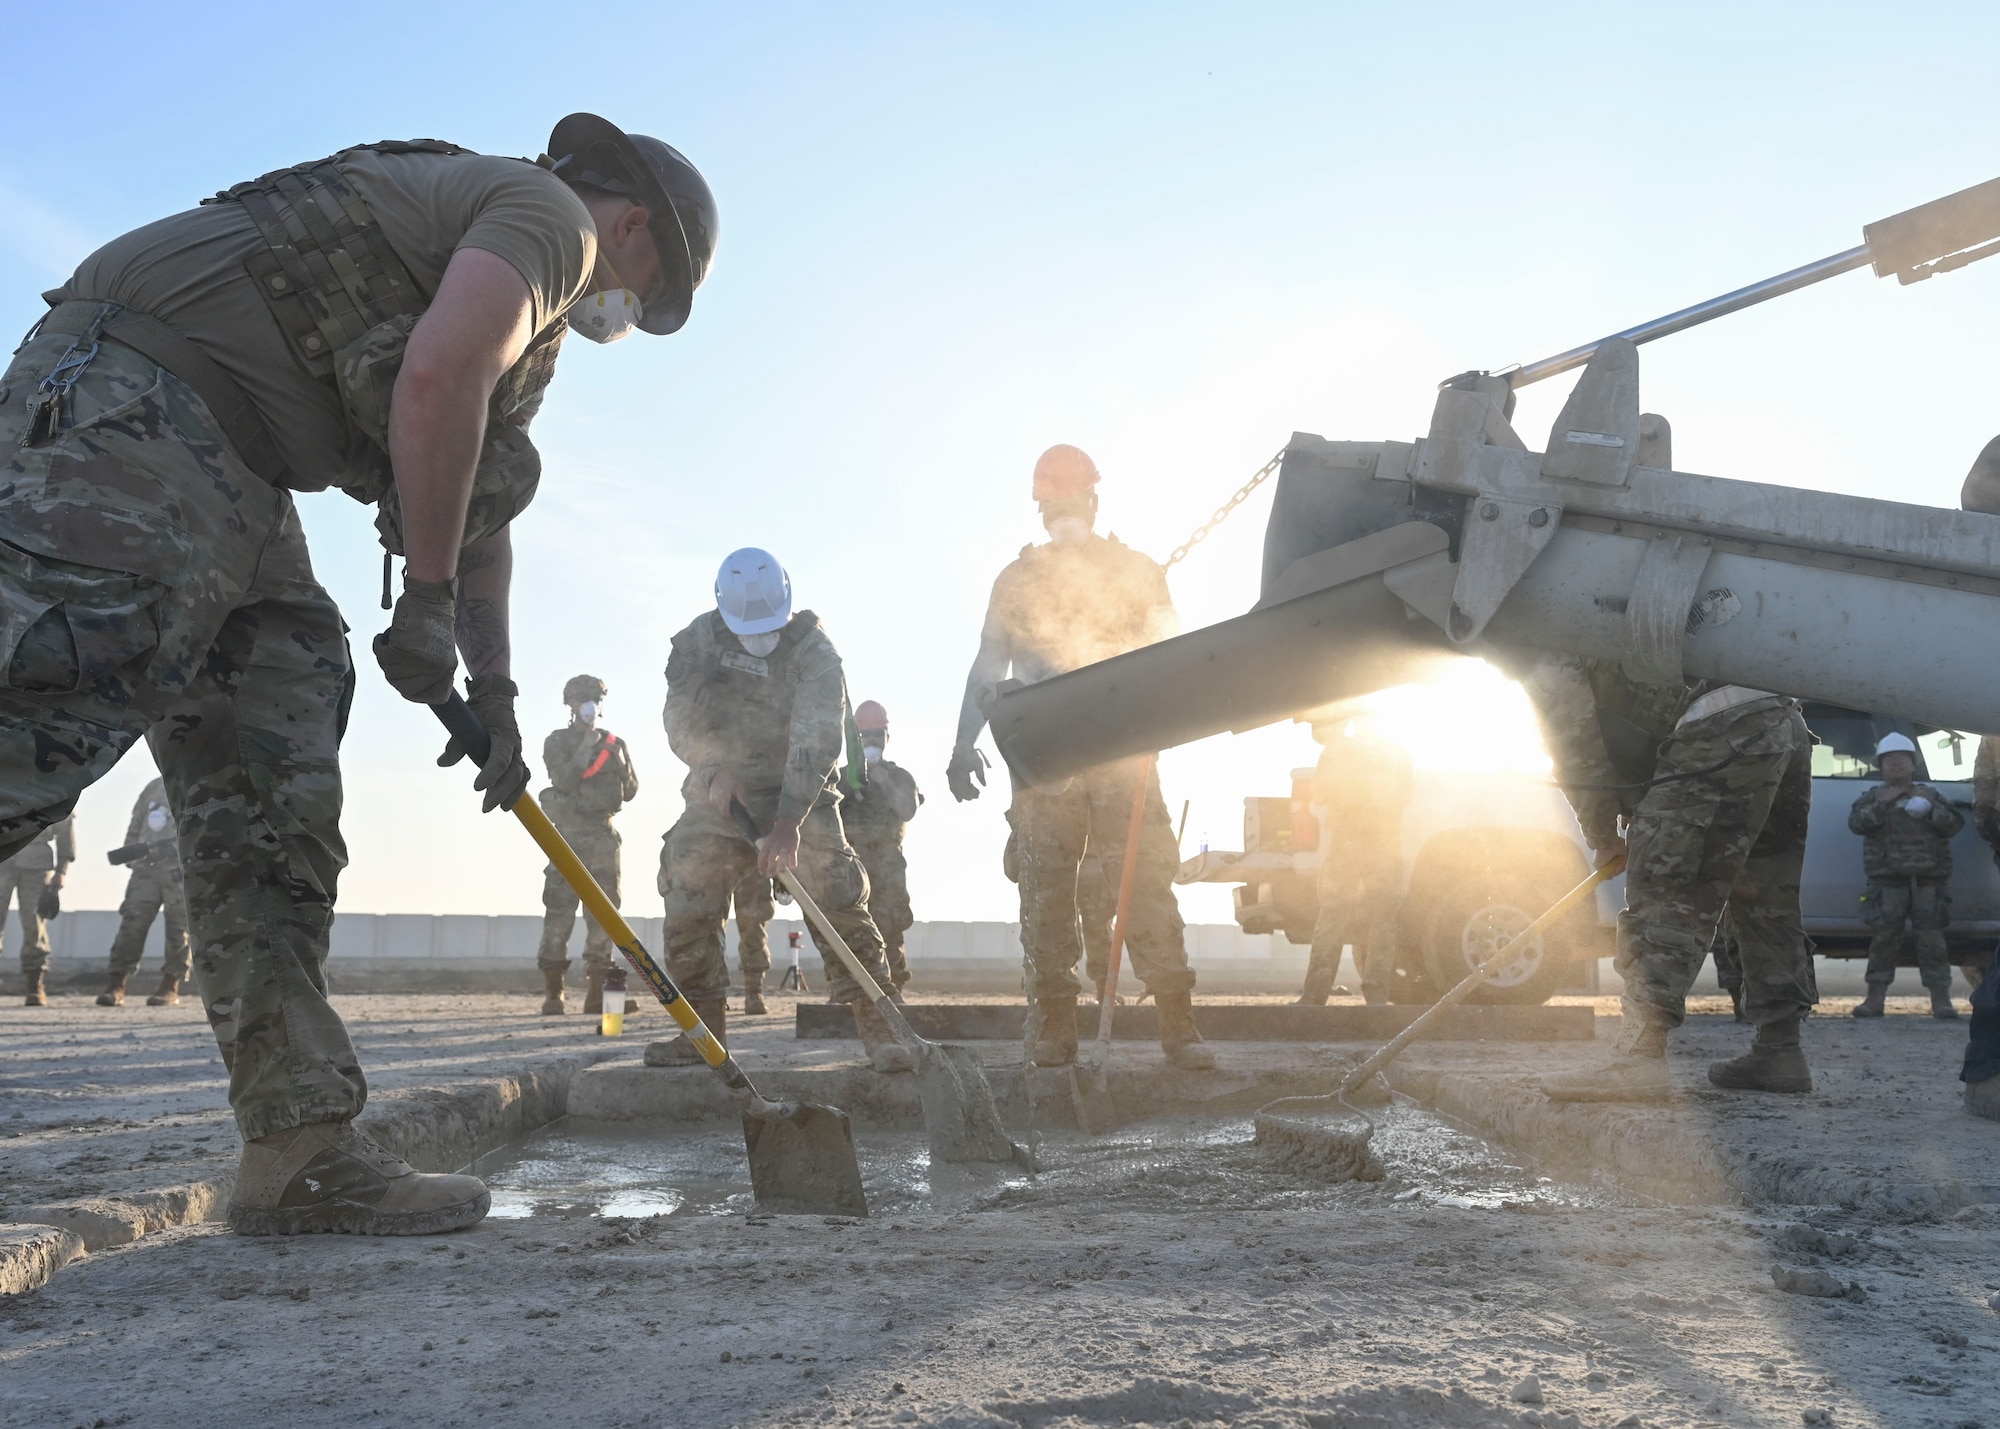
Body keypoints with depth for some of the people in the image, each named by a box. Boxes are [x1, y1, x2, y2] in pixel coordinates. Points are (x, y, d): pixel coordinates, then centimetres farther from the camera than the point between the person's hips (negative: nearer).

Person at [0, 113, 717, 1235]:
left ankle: (303, 1152, 2)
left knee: (267, 806, 2)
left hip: (223, 467, 10)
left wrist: (496, 694, 33)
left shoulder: (523, 319, 29)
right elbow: (436, 375, -21)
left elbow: (479, 511, 34)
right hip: (131, 396, -10)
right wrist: (429, 602, -13)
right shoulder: (553, 215, -2)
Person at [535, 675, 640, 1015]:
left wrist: (621, 763, -3)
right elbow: (563, 781, -11)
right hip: (569, 832, -4)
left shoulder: (614, 744, 15)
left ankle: (597, 991, 2)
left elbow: (630, 792, 12)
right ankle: (553, 992, -7)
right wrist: (586, 749, -11)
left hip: (604, 834, 4)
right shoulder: (557, 742, 5)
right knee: (560, 910, -9)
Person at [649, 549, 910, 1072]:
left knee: (837, 898, -16)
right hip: (719, 790, 3)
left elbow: (817, 739, -26)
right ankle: (703, 1029, 7)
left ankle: (877, 1028, -12)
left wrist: (788, 822, -35)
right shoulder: (698, 641, -6)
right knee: (687, 903, -6)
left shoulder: (813, 649, -17)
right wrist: (716, 770, -26)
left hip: (800, 793, -3)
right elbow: (680, 720, -7)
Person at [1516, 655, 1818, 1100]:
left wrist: (1604, 840, 21)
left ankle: (1640, 1056, -14)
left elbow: (1580, 759, 7)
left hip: (1723, 731, -9)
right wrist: (1642, 833, 35)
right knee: (1764, 905, 16)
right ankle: (1779, 1051, 20)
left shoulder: (1551, 670, 10)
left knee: (1662, 894, -8)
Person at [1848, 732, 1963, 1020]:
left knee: (1932, 937, -3)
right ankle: (1876, 996, 2)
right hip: (1888, 878, -1)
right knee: (1885, 936, -2)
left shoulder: (1930, 795, 14)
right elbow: (1856, 823, -6)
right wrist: (1883, 804, -14)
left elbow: (1955, 824, 4)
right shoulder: (1872, 797, 10)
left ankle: (1940, 998, -1)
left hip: (1929, 878, 1)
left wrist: (1932, 809, -11)